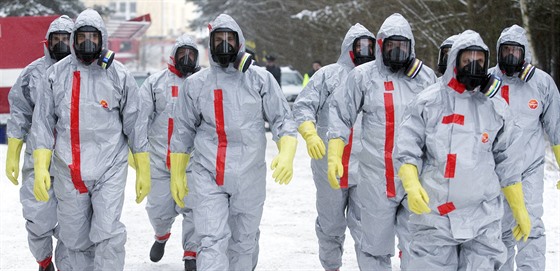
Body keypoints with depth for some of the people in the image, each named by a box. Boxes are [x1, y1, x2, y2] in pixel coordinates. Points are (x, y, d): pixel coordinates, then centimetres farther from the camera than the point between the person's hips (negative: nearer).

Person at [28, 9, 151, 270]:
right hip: (69, 172, 2)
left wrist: (143, 171, 4)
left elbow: (136, 124, 4)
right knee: (75, 239, 10)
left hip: (110, 170, -2)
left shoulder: (118, 75, -1)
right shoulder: (55, 75, 2)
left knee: (108, 236, -12)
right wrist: (40, 168, -7)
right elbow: (43, 123, 3)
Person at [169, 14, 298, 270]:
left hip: (249, 178, 1)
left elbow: (282, 119, 1)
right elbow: (182, 132, 13)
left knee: (243, 243, 11)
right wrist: (177, 175, 14)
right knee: (212, 242, -12)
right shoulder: (195, 83, 4)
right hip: (208, 176, -1)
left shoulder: (260, 79, 1)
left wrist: (286, 154, -16)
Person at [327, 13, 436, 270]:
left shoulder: (426, 77, 9)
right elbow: (340, 116, 5)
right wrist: (334, 156, -4)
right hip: (377, 178, -2)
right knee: (376, 244, 4)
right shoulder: (363, 76, 1)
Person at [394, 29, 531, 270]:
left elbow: (508, 164, 14)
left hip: (483, 220, 2)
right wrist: (411, 186, -18)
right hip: (434, 214, -2)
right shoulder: (428, 101, 1)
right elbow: (406, 151, -1)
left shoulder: (497, 107, 9)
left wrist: (520, 210, 15)